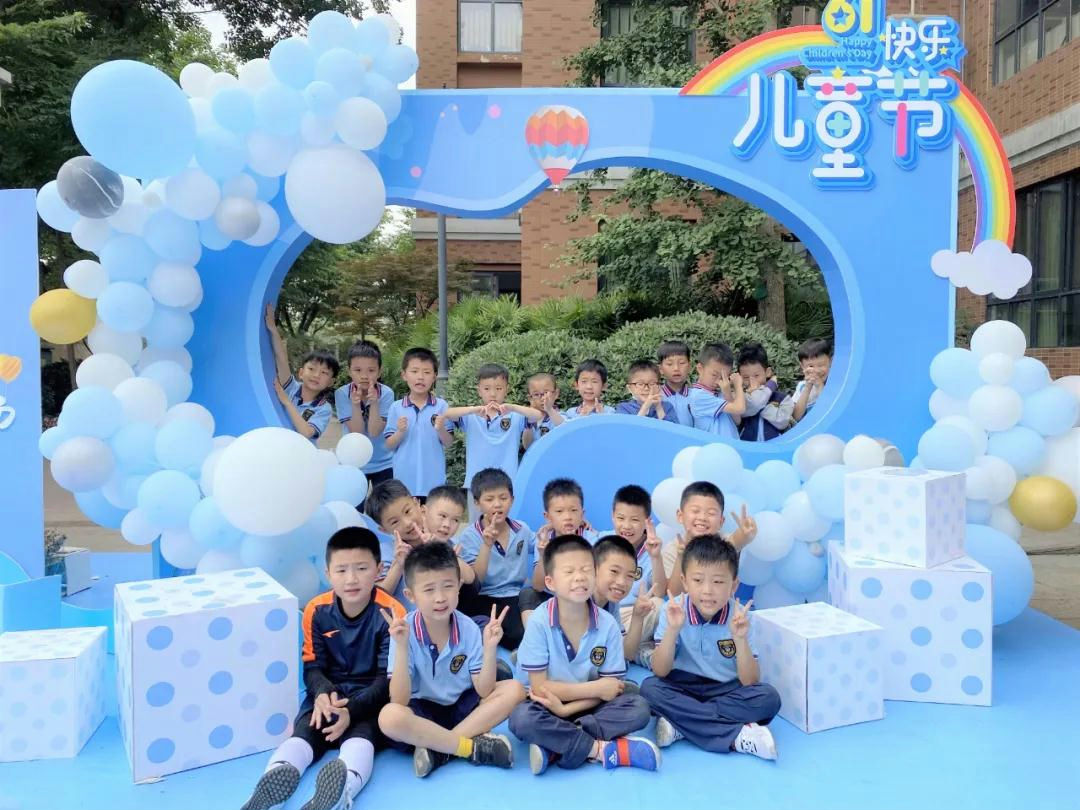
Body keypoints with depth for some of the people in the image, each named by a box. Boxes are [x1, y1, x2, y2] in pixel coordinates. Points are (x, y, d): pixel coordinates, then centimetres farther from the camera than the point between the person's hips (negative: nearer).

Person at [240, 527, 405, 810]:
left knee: (361, 736, -34)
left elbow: (388, 677, -14)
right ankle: (275, 777, -53)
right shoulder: (317, 611, -3)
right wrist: (322, 693, -23)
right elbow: (313, 667, 1)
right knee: (304, 732, -25)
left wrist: (352, 710, -28)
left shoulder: (391, 613, -14)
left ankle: (344, 787, -64)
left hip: (371, 698, -4)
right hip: (328, 694, 5)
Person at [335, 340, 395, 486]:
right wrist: (355, 404, -33)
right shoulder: (342, 394, -14)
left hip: (383, 464, 0)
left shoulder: (386, 393, -15)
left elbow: (374, 431, -21)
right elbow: (356, 432, -18)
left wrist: (374, 402, -32)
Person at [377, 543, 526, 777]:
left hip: (462, 706, 3)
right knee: (389, 716, -34)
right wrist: (401, 647, -34)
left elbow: (483, 691, -11)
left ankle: (437, 748, -22)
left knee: (513, 690, -18)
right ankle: (474, 746, -21)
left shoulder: (468, 629, -10)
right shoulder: (404, 631, -17)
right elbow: (400, 701, -23)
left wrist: (490, 648, -26)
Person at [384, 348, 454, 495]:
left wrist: (441, 430, -19)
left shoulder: (441, 406, -3)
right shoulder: (396, 408, -1)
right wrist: (400, 432, -16)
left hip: (434, 480, 0)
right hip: (405, 479, 1)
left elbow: (449, 443, 1)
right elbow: (389, 446, 3)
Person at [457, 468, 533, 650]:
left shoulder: (522, 530, 7)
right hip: (486, 601, -4)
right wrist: (487, 545, -23)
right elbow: (474, 582, -13)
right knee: (522, 631, -31)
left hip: (520, 598, 4)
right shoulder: (469, 536, -4)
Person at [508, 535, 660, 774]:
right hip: (549, 706, -2)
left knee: (638, 708, -21)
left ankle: (556, 747, -23)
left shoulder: (608, 624, -12)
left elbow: (611, 688, -8)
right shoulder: (539, 622, -18)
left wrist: (565, 709, -22)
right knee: (521, 718, -33)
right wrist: (596, 688, -16)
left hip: (588, 707, 3)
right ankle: (603, 749, -19)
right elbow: (540, 687, -16)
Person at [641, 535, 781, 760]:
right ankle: (736, 736, -27)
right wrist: (672, 630, -29)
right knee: (650, 688, -29)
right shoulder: (674, 611, -11)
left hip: (726, 690, 0)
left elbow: (750, 682, -13)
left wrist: (740, 639, -29)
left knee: (768, 698, -26)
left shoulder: (740, 616, -10)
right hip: (682, 687, 0)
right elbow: (660, 672, -15)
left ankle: (680, 722, -25)